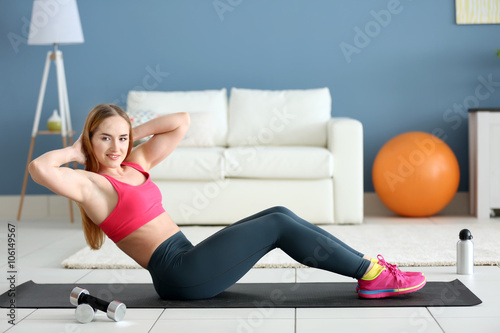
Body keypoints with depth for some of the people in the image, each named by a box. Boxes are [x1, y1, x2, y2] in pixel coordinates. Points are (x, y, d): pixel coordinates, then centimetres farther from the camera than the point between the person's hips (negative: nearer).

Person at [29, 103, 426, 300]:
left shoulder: (135, 162, 15)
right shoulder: (89, 183, -7)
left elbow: (181, 122, 17)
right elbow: (38, 167, -28)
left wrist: (133, 130, 13)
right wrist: (74, 152, -10)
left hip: (189, 261, 9)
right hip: (178, 273, -9)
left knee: (279, 214, -2)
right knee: (279, 224, -12)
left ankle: (368, 267, -1)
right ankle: (372, 274, -6)